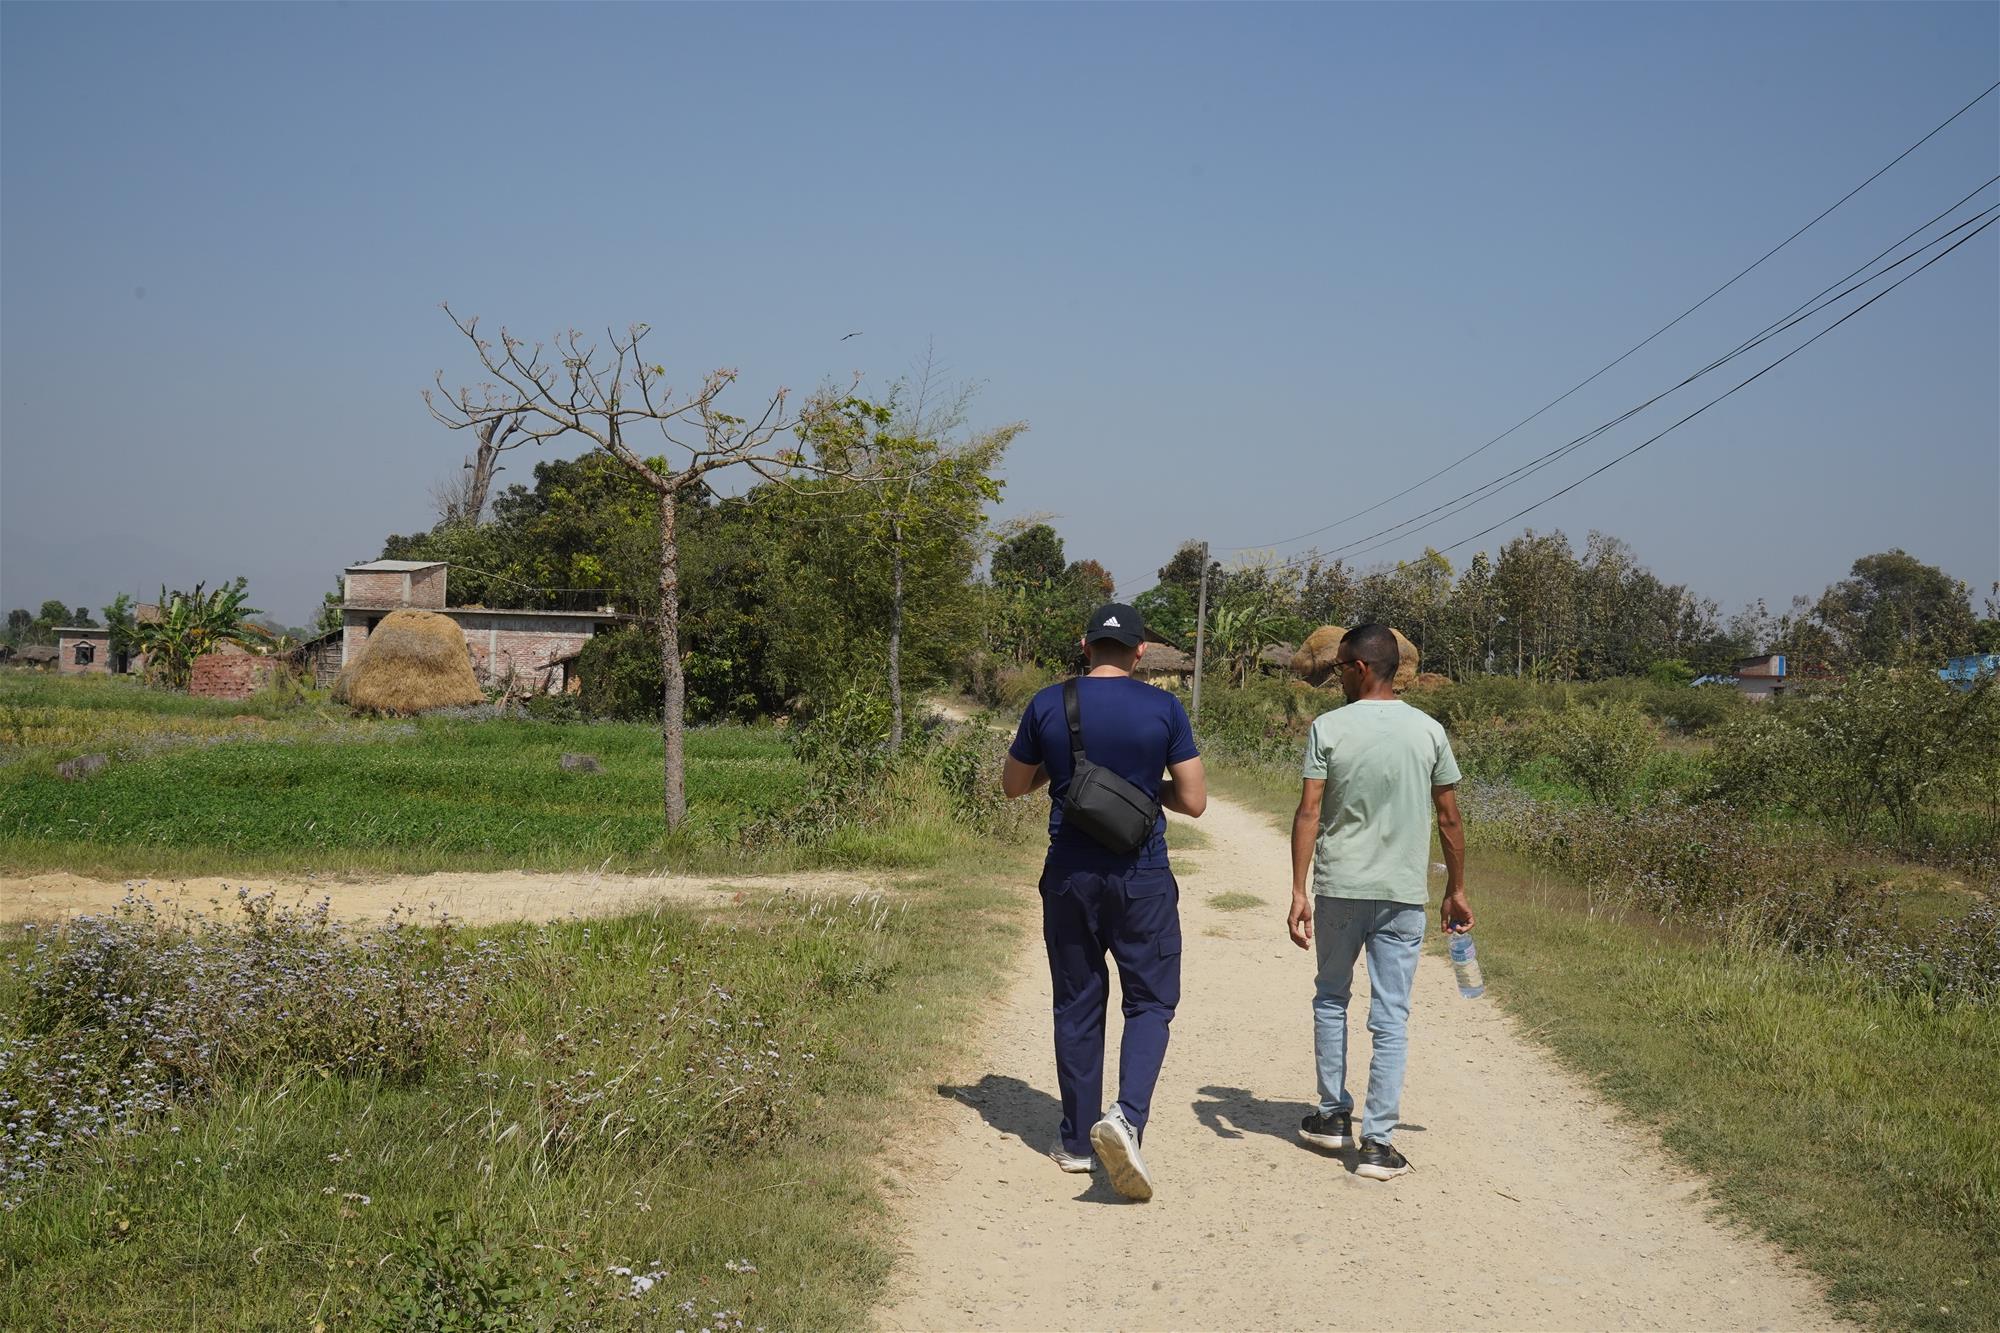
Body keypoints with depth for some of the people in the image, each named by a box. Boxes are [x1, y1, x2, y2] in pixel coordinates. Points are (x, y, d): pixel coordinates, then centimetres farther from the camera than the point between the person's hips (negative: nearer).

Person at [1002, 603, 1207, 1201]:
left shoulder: (1048, 705, -2)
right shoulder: (1163, 708, -7)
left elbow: (1013, 785, 10)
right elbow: (1194, 802, -4)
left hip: (1069, 877, 2)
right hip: (1142, 879, -2)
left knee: (1077, 1006, 13)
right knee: (1150, 1001, 7)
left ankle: (1077, 1140, 19)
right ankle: (1127, 1115, -15)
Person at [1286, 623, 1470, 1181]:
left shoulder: (1328, 728, -5)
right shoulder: (1428, 732, 1)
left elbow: (1308, 813, -10)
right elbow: (1450, 818, 5)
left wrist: (1298, 892, -8)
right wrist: (1456, 890, 14)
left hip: (1338, 888, -1)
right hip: (1404, 893, 1)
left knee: (1331, 998, 19)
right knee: (1391, 1018, 3)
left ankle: (1333, 1115, 25)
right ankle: (1378, 1141, 0)